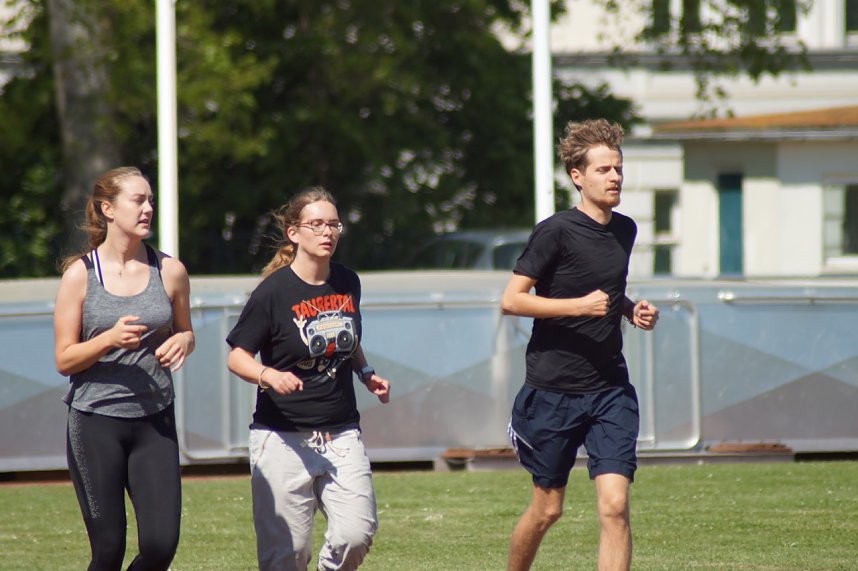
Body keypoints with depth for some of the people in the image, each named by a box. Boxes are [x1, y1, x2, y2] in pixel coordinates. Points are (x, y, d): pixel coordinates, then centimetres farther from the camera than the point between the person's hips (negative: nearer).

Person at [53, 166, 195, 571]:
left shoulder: (170, 272, 4)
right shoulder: (80, 275, -3)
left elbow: (184, 331, 19)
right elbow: (64, 359, -2)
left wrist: (182, 342, -5)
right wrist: (110, 339, -20)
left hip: (154, 421, 2)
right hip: (95, 420, -2)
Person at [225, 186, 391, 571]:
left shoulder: (348, 283, 8)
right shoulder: (274, 291, -9)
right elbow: (237, 356, -5)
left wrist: (366, 374, 8)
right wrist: (269, 376, -23)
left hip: (341, 435, 4)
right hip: (283, 437, -4)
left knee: (357, 533, -10)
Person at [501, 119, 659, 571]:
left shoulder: (624, 230, 10)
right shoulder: (556, 232, -11)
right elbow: (511, 300, -14)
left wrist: (631, 310, 7)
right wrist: (579, 305, -21)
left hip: (611, 389, 4)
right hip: (554, 391, -4)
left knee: (614, 506, -10)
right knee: (547, 508, 7)